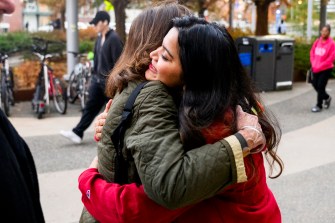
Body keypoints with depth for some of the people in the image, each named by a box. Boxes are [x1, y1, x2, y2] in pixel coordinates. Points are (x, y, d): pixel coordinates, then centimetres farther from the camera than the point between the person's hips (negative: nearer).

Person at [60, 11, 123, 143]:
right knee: (90, 107, 8)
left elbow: (118, 62, -18)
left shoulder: (114, 39, -16)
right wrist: (94, 75, 19)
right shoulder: (99, 38, 11)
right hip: (98, 79, 8)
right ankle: (77, 133, 10)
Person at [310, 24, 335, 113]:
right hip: (316, 69, 6)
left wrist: (319, 67, -16)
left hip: (325, 69, -6)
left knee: (320, 87, -2)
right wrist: (313, 64, -3)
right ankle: (327, 97, 35)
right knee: (315, 85, 11)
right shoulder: (317, 41, 3)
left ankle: (319, 106, 12)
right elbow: (312, 53, 10)